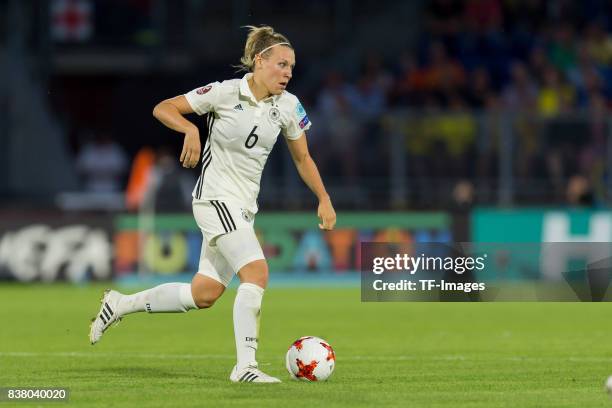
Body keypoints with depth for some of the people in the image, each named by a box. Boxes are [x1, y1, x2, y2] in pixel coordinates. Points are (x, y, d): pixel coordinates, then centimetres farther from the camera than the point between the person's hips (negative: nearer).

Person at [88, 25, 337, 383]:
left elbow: (303, 158, 15)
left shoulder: (288, 106, 2)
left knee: (204, 295, 8)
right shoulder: (226, 92, -12)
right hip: (215, 197, -7)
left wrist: (324, 200, 7)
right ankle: (245, 366, -21)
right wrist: (190, 128, -28)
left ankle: (120, 304, 26)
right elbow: (163, 108, -9)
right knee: (257, 271, -23)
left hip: (244, 208, 7)